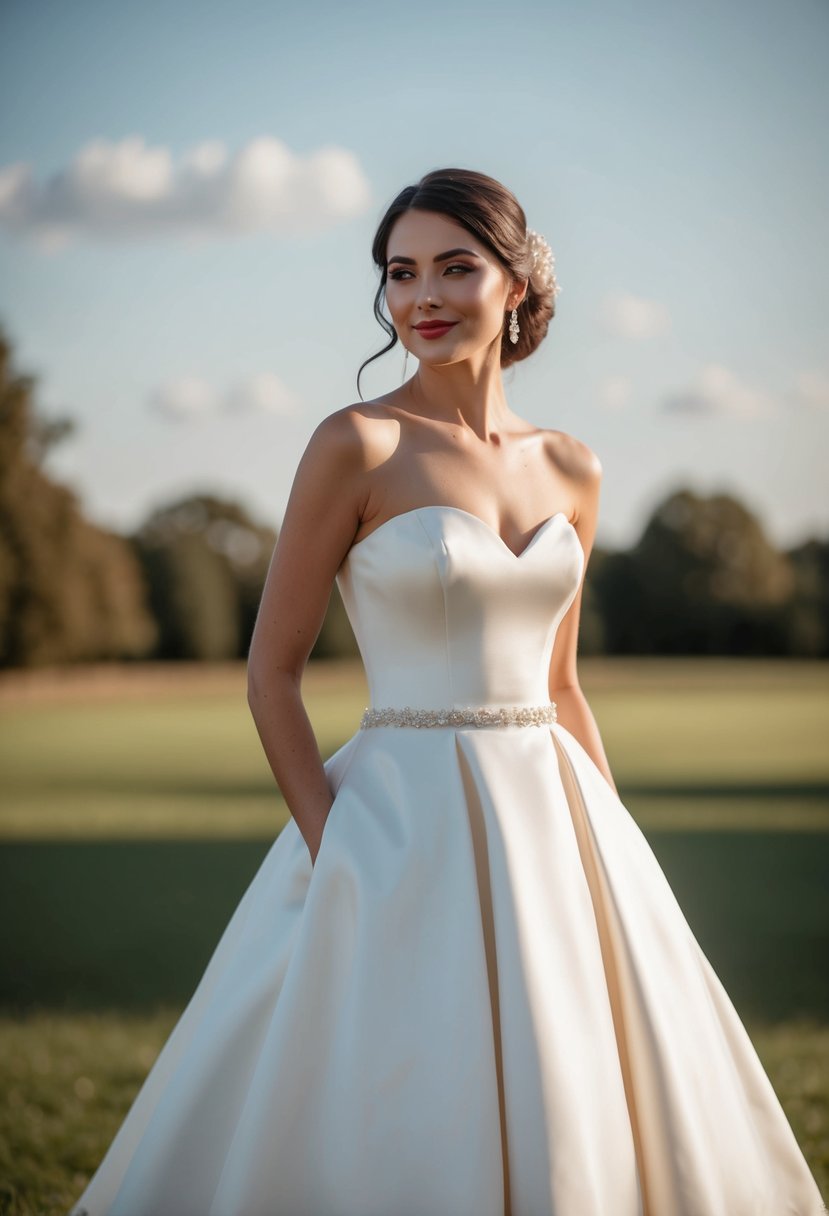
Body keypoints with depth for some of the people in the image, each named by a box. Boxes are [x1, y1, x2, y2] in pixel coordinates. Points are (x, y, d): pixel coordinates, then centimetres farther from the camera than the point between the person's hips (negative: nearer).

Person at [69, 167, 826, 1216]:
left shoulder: (570, 470, 8)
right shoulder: (356, 445, -7)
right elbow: (271, 669, -6)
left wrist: (618, 849, 10)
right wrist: (334, 859, -13)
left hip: (553, 819, 5)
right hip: (407, 824, -5)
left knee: (576, 1120, 10)